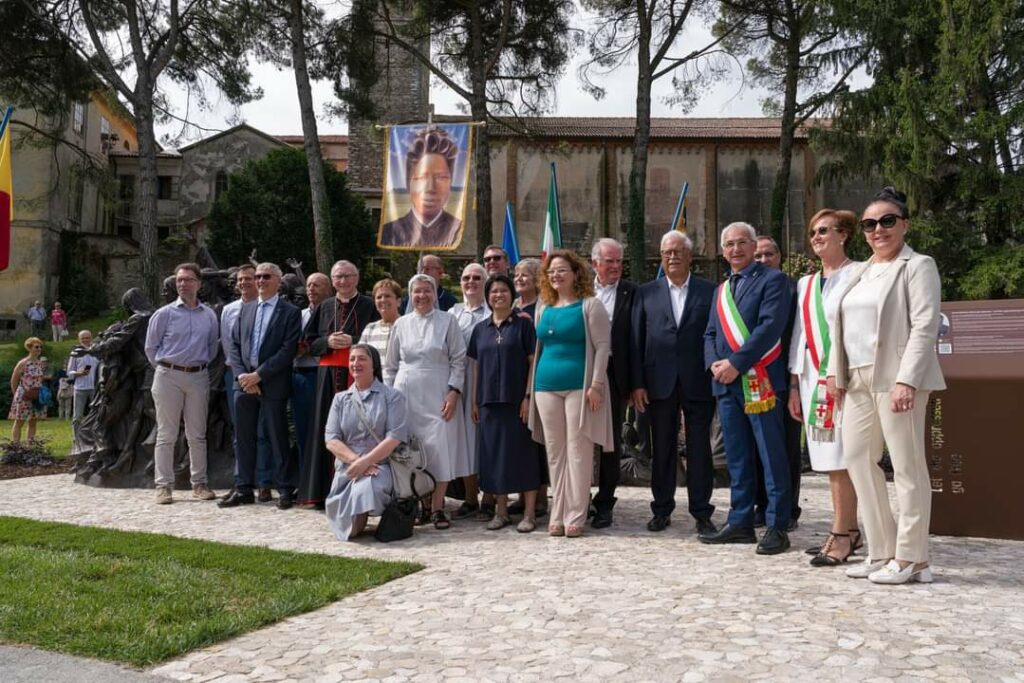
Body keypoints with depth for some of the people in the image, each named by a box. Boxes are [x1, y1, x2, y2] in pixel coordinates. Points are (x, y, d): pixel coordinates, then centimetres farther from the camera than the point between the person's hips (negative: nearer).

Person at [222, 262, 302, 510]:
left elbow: (288, 351, -11)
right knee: (244, 437, 9)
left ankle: (286, 490, 8)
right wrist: (242, 375, -4)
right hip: (244, 382, 5)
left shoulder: (290, 312, -3)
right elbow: (235, 344, 12)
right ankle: (244, 489, 18)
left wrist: (258, 375, -14)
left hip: (272, 384, -5)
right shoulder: (246, 309, 14)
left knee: (277, 437, 0)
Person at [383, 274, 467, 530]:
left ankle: (437, 507, 2)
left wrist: (454, 392, -9)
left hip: (438, 395, -2)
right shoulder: (401, 324, 11)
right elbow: (390, 365, 15)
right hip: (407, 394, 3)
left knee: (439, 448, -6)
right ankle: (423, 504, 14)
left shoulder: (447, 321, 3)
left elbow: (458, 360, 0)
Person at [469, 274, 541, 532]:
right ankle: (501, 511, 16)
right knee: (494, 453, 6)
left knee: (522, 451, -2)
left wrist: (528, 396, -11)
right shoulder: (480, 329, 12)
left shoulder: (523, 324, 1)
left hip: (517, 400, -4)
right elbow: (476, 366, 14)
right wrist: (473, 400, 9)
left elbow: (533, 362, -3)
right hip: (489, 401, 4)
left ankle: (529, 513, 4)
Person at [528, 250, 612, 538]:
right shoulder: (544, 309, 15)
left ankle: (575, 516, 3)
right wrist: (532, 387, 13)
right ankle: (558, 515, 14)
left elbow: (602, 346, -7)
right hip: (546, 387, 5)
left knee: (578, 451, -3)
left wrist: (596, 384, -15)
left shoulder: (589, 306, -1)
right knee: (554, 452, 8)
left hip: (579, 386, -5)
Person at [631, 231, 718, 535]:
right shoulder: (646, 292, 8)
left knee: (699, 449, 3)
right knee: (661, 449, 9)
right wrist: (637, 383, -2)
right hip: (659, 382, 1)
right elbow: (636, 340, 5)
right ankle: (662, 510, 19)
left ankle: (702, 512, 12)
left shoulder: (709, 291, 5)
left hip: (698, 382, -1)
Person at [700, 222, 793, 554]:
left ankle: (777, 527, 3)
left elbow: (770, 327, -14)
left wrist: (735, 363, -17)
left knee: (771, 456, -3)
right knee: (737, 458, 12)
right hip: (726, 382, 7)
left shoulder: (771, 279, -2)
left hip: (759, 380, -7)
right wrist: (714, 363, -2)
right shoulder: (721, 290, 20)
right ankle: (740, 523, 19)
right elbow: (710, 334, 19)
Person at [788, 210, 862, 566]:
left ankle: (841, 535, -2)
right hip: (812, 376, 7)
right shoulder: (806, 284, 17)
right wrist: (794, 385, 14)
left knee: (841, 457, -7)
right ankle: (848, 530, 17)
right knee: (828, 458, 8)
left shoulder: (856, 275, -3)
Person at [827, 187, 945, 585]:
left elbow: (925, 327, -12)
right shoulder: (860, 272, 19)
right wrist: (835, 372, 9)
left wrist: (906, 380, -20)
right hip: (858, 380, 8)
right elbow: (843, 325, 19)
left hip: (895, 379, -8)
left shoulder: (917, 266, -2)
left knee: (907, 465, -2)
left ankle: (911, 558, 6)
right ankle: (883, 551, 18)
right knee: (857, 457, 8)